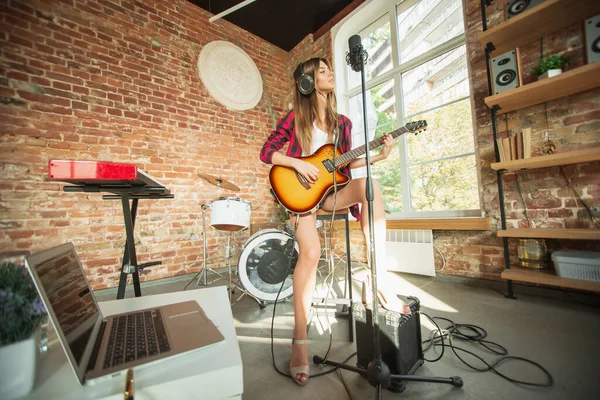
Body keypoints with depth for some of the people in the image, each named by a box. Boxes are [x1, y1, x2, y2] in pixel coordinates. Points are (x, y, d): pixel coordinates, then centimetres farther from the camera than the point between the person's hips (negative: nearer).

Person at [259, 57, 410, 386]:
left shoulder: (342, 122, 14)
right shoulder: (295, 117, 1)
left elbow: (347, 164, 13)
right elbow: (266, 152, -2)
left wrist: (379, 156, 1)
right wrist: (299, 164, -16)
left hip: (331, 189, 4)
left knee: (368, 184, -28)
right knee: (310, 252, -27)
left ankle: (380, 279, -25)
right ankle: (300, 340, -12)